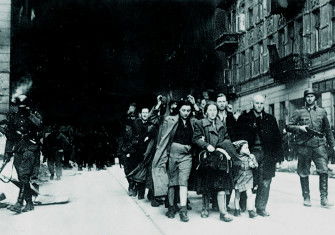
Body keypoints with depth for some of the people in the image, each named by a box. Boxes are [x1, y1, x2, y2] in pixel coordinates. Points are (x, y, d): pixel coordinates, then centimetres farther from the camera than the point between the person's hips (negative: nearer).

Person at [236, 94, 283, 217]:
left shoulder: (270, 119, 12)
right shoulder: (244, 118, 6)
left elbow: (277, 138, 10)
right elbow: (238, 137, 2)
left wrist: (278, 156, 3)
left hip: (267, 155, 2)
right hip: (251, 153, -2)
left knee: (265, 183, 0)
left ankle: (261, 208, 10)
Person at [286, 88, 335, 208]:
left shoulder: (321, 112, 14)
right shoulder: (299, 112, 8)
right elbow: (288, 127, 5)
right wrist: (299, 128, -11)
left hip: (319, 145, 1)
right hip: (303, 146, 0)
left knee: (324, 170, -12)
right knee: (303, 173, 3)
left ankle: (324, 198, -7)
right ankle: (306, 198, 15)